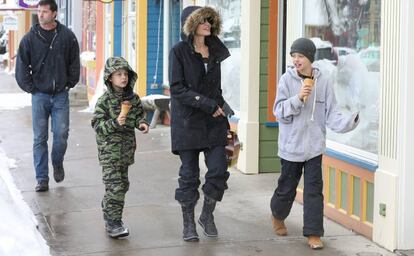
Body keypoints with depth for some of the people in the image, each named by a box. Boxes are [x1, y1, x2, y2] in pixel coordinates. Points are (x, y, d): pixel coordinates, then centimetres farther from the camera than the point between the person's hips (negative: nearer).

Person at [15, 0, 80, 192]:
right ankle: (42, 179, 9)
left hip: (61, 95, 0)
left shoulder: (67, 36, -1)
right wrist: (30, 88, -1)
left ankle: (57, 164, 28)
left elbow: (74, 63, 8)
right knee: (40, 138, 2)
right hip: (39, 95, 0)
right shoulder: (30, 38, -1)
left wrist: (69, 84, 3)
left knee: (61, 134, -1)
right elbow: (22, 66, 4)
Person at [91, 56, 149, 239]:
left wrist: (142, 123, -5)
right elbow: (96, 124, -13)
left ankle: (108, 212, 32)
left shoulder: (133, 98, 4)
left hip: (126, 148, 6)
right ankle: (113, 223, -6)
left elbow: (138, 114, 17)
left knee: (122, 184, 15)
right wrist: (115, 123, -27)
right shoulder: (105, 101, -12)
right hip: (109, 150, -6)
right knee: (115, 186, -11)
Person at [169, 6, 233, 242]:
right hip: (188, 122, -4)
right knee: (189, 175, 2)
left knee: (219, 170, -4)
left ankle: (207, 214, 18)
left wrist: (220, 108, 10)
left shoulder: (215, 51, 10)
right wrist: (208, 105, -16)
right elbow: (177, 88, -12)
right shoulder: (180, 51, -6)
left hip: (213, 122, 4)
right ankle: (188, 223, 15)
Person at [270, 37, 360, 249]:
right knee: (287, 187, 12)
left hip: (314, 146, 1)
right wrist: (298, 98, -23)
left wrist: (348, 122, -21)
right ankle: (277, 216, 41)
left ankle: (313, 233, 5)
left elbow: (331, 114, -3)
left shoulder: (323, 82, -3)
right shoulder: (287, 79, -7)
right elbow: (279, 111, -9)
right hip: (291, 145, 0)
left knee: (314, 189, -2)